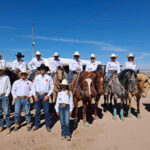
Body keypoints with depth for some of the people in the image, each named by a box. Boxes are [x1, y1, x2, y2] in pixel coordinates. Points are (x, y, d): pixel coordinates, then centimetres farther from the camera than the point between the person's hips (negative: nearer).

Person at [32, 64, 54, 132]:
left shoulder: (49, 77, -2)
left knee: (47, 111, 1)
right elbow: (33, 86, 6)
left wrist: (47, 95, -8)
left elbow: (52, 87, -1)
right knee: (37, 111, 11)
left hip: (45, 95, -2)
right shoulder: (37, 77, 4)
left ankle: (47, 126, 15)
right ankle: (36, 125, 26)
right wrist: (34, 95, -4)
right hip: (37, 95, 2)